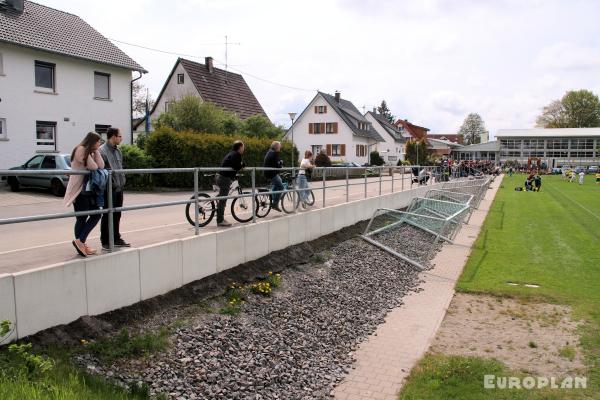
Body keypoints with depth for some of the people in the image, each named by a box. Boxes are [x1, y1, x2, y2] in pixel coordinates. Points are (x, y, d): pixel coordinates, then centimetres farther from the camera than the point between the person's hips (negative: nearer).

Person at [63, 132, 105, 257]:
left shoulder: (90, 152, 18)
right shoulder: (80, 150, -10)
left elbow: (101, 166, 3)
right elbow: (93, 167, -18)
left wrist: (95, 151, 1)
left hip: (89, 189, 9)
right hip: (79, 190, -9)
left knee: (96, 215, 6)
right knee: (82, 218, -4)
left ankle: (80, 243, 12)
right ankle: (80, 242, 7)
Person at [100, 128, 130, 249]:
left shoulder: (117, 150, 14)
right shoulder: (102, 151, -14)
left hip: (119, 187, 8)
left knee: (117, 215, 16)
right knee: (107, 216, 1)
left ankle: (116, 239, 27)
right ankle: (105, 242, 11)